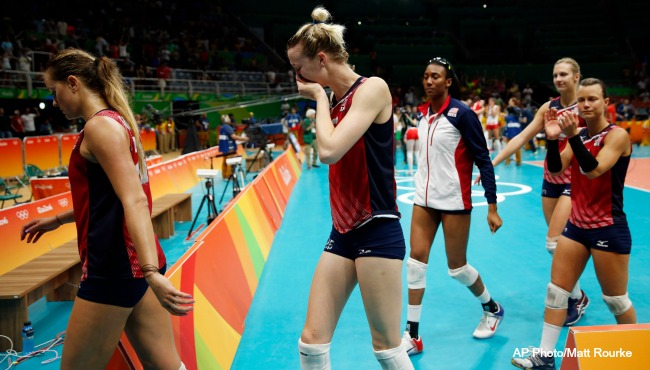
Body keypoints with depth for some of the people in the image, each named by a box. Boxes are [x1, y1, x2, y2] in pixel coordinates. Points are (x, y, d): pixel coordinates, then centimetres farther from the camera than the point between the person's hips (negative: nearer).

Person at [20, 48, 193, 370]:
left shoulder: (101, 126, -13)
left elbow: (134, 201, -26)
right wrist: (57, 220, 35)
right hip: (137, 262, 9)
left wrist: (151, 272, -35)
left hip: (113, 269, -9)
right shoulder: (116, 122, 15)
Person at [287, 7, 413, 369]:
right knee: (312, 341, 6)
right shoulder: (333, 100, 12)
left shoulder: (372, 88, -11)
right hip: (343, 231, 8)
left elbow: (330, 151, -22)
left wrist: (320, 97, -11)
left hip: (377, 232, -7)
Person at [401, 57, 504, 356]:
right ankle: (412, 336, 10)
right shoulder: (423, 113, 5)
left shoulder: (462, 113, -13)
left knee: (456, 267, 6)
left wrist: (492, 207, -15)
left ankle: (493, 309, 35)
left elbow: (483, 161, -13)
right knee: (415, 263, 0)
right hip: (424, 199, 6)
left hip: (454, 201, -6)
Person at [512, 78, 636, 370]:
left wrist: (573, 136, -36)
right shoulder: (579, 134, 6)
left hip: (608, 228, -6)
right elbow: (556, 170, -6)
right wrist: (553, 138, -21)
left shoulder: (617, 135, -12)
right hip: (576, 225, 6)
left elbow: (594, 170, -27)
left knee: (615, 299, 6)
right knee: (556, 290, 5)